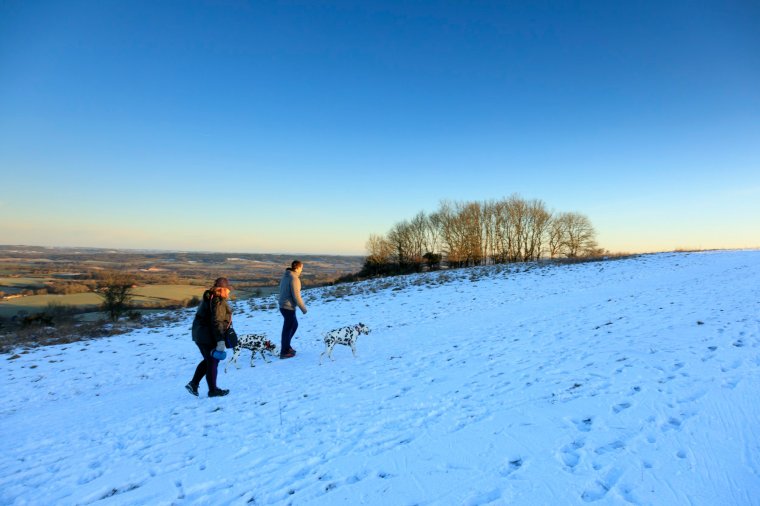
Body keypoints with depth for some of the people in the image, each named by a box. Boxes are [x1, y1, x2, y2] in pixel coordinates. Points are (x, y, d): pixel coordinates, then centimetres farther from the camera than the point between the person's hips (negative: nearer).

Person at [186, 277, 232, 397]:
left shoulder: (209, 298, 13)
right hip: (209, 337, -10)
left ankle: (193, 384, 19)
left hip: (199, 334, 10)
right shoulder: (218, 302, -19)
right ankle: (213, 390, 16)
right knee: (212, 362, 4)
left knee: (208, 360, 22)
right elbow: (217, 323, -24)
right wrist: (220, 341, -24)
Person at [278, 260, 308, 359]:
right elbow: (296, 296, -19)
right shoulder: (294, 278, -19)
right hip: (289, 307, -9)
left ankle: (286, 346, 31)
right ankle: (284, 352, 12)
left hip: (283, 306, 9)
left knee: (294, 325, 22)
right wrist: (303, 308, -10)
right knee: (288, 328, 2)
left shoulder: (285, 276, 9)